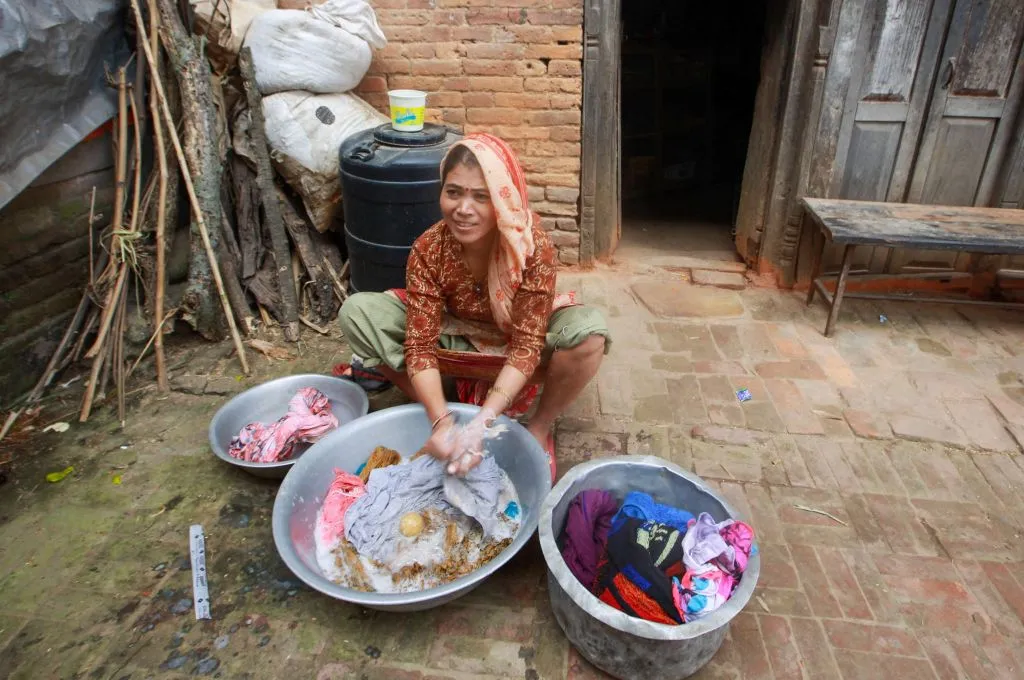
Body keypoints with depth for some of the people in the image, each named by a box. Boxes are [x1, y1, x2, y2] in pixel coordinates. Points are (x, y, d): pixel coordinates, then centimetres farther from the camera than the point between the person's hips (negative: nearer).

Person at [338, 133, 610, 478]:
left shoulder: (533, 246, -31)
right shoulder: (428, 250, -25)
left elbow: (526, 345, -30)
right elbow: (420, 344, -24)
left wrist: (481, 422, -40)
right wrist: (442, 421, -38)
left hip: (519, 334, -1)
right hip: (457, 334, 2)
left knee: (588, 333, -34)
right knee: (357, 313, -19)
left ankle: (538, 429, -8)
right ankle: (433, 414, -4)